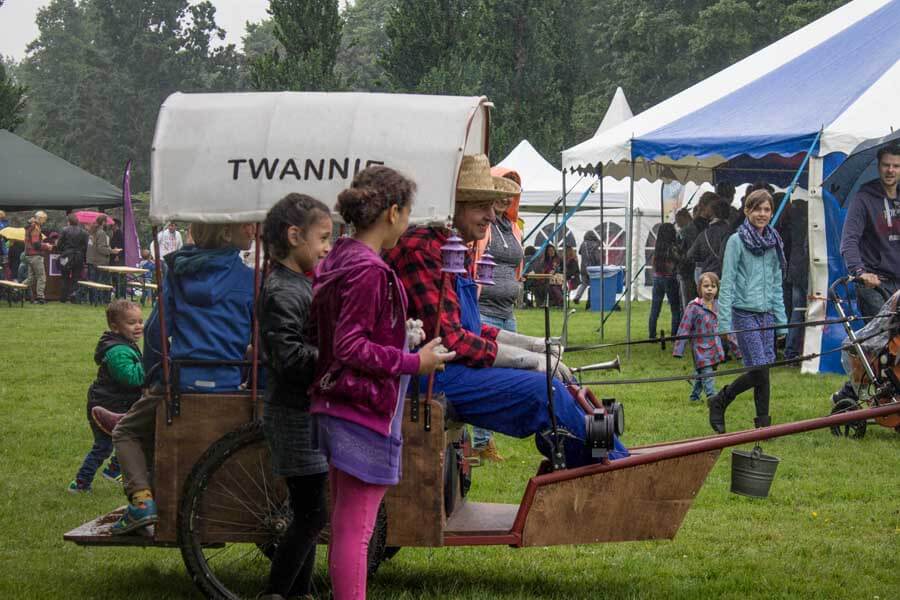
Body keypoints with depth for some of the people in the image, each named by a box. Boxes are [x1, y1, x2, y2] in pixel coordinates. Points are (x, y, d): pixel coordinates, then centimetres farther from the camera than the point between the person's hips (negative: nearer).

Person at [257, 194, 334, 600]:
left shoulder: (301, 285, 15)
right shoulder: (282, 292, -17)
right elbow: (287, 355, -25)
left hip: (311, 413, 10)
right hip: (295, 415, -10)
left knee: (308, 513, 14)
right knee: (312, 514, -8)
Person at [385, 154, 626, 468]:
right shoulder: (420, 251, -17)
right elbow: (449, 340, -21)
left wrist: (532, 344, 10)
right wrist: (530, 359, -16)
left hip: (457, 364, 11)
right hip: (430, 378, -11)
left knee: (560, 381, 4)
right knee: (541, 389, -20)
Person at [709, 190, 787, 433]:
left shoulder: (774, 242, 13)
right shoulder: (737, 241, -4)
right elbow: (727, 283, -7)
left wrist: (782, 320, 13)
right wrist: (725, 323, -12)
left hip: (767, 313, 6)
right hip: (744, 314, -6)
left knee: (762, 370, 1)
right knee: (760, 369, -11)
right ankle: (763, 422, 5)